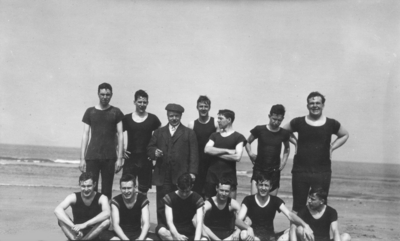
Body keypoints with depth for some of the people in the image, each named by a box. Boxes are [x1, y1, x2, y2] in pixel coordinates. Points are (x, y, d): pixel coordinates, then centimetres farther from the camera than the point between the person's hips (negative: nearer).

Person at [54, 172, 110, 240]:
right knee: (61, 217, -22)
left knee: (107, 221, -31)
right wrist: (73, 227, -39)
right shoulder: (74, 197, -8)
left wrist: (84, 225, -40)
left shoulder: (101, 198, -11)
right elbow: (57, 210, -25)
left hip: (93, 233, -1)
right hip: (76, 233, 1)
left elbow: (107, 213, -33)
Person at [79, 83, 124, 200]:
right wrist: (82, 158, 1)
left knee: (107, 191, 4)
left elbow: (120, 135, 3)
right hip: (92, 157, 0)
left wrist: (120, 158, -4)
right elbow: (85, 135, 7)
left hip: (110, 157, 0)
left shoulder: (116, 112, 6)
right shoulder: (90, 112, 8)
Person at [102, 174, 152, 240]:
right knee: (105, 235, -35)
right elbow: (115, 224, -19)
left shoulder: (142, 199, -6)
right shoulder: (116, 201, -8)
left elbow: (146, 223, -15)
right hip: (121, 234, 0)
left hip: (137, 234, 0)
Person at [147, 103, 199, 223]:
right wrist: (154, 152, -9)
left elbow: (194, 154, 2)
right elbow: (149, 149, 14)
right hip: (162, 177, 2)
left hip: (181, 177, -2)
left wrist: (192, 172, -8)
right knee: (161, 207, 3)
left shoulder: (189, 133, 8)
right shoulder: (158, 132, 16)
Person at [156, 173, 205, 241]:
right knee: (161, 231, -35)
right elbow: (169, 221, -18)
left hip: (190, 232, 0)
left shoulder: (198, 199, -7)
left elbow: (199, 222, -18)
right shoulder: (169, 198, -9)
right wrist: (176, 235, -39)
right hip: (173, 231, 0)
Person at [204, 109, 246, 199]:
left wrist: (217, 153, -6)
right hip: (212, 174, 4)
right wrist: (227, 151, -13)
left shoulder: (238, 137, 1)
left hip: (229, 176, -3)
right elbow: (207, 149, -6)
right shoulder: (214, 135, 12)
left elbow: (237, 157, -12)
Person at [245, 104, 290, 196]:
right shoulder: (259, 129, -5)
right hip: (259, 169, -2)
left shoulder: (284, 133, 1)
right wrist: (250, 153, -5)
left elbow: (287, 148, 21)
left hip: (274, 171, 2)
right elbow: (248, 142, 11)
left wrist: (284, 161, 8)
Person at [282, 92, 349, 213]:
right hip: (300, 171, 0)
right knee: (298, 207, 6)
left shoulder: (331, 124, 1)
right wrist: (295, 142, 6)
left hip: (322, 172, 0)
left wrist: (332, 147, 7)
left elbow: (345, 135, 19)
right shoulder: (298, 122, 1)